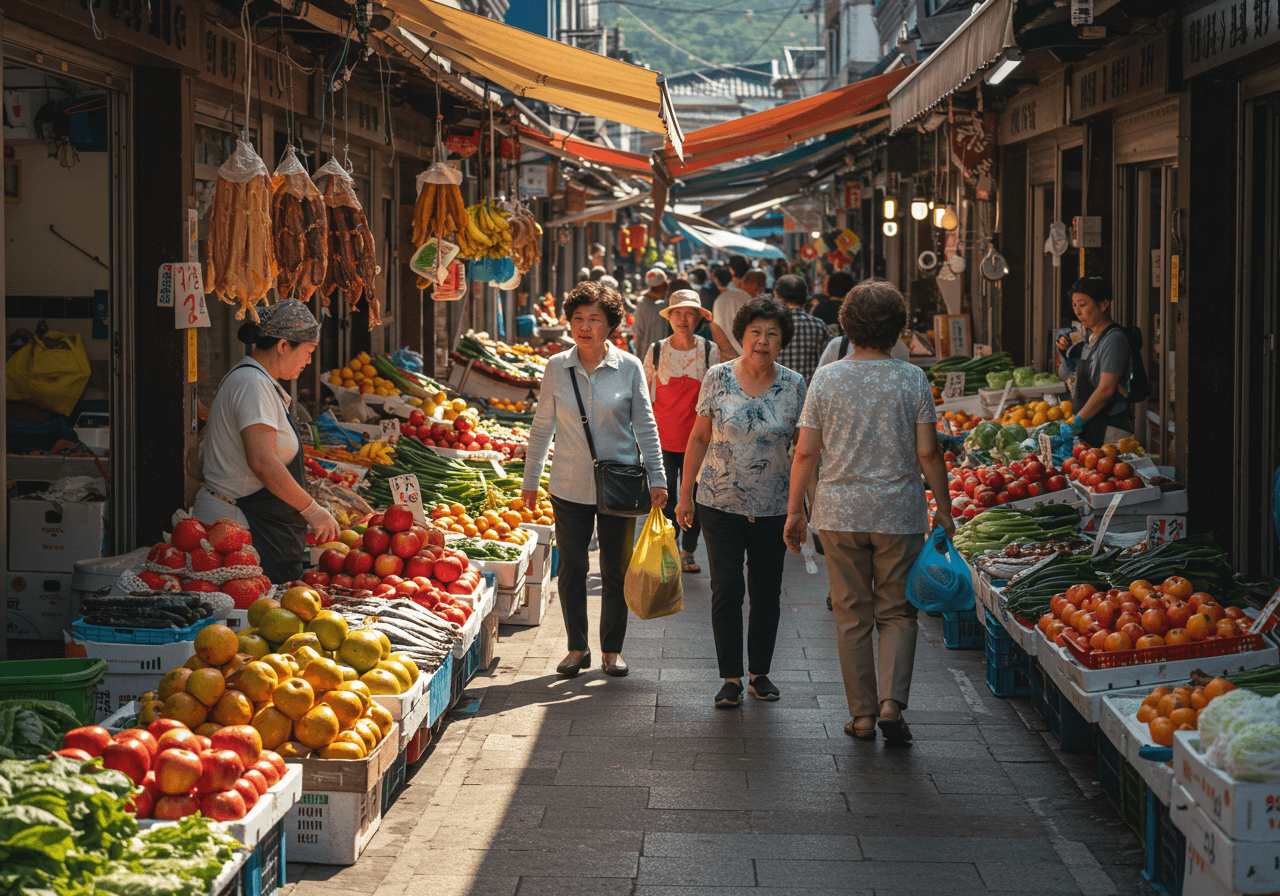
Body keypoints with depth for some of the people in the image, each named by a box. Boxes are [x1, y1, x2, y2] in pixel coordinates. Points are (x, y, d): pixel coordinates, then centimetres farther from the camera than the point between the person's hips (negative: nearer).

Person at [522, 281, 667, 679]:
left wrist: (657, 478, -3)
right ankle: (577, 648, 18)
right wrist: (530, 480, 8)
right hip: (570, 486, 1)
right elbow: (542, 427, 7)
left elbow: (645, 426, 2)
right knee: (572, 568, 4)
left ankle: (612, 649, 20)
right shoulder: (556, 367, 0)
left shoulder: (629, 368, -3)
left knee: (616, 570, 7)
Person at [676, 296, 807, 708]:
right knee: (727, 590, -3)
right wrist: (685, 495, 3)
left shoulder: (794, 386, -1)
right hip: (721, 502, -1)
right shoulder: (718, 378, -2)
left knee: (767, 592, 7)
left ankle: (759, 672, 21)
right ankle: (731, 678, 6)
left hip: (774, 505, 1)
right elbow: (699, 437, 4)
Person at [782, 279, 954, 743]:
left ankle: (862, 714, 12)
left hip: (840, 512, 1)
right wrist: (944, 510, 5)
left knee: (852, 615, 9)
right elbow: (928, 452, -5)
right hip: (900, 512, -1)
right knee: (897, 612, 9)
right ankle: (891, 701, -7)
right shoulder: (912, 379, -5)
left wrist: (794, 510, 7)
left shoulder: (826, 378, -2)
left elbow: (806, 452, -2)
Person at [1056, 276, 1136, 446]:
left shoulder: (1114, 339, -13)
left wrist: (1078, 422, -19)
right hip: (1090, 425, 8)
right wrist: (1067, 352, 14)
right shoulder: (1090, 337, 17)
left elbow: (1106, 389, -20)